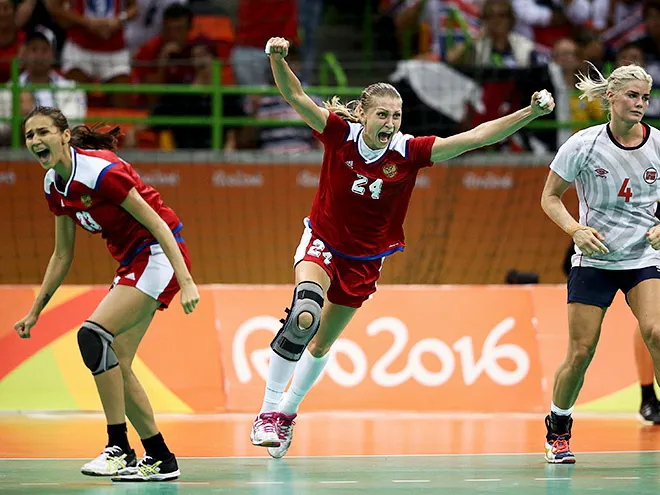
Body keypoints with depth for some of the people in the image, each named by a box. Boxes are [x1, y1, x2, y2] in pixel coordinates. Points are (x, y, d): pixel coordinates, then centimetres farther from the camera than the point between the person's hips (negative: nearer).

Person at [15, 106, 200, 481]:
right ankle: (161, 460, 13)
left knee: (93, 334, -22)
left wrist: (186, 282, -27)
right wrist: (36, 311, 16)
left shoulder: (99, 170, -21)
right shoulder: (54, 185, 5)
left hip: (160, 256, -9)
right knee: (115, 366, 4)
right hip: (132, 263, 9)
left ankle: (119, 448, -18)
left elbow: (157, 225, -21)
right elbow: (63, 256, 16)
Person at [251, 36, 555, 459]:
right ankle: (268, 411, -17)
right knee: (305, 316, -29)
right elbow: (294, 95, -23)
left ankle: (288, 411, 39)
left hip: (366, 259, 3)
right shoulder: (340, 134, -18)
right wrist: (278, 58, -42)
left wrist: (530, 113, -30)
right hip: (323, 242, -2)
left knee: (322, 344, 13)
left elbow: (475, 137, -21)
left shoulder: (409, 152, -17)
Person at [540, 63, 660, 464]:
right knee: (580, 353, -1)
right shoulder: (584, 145, -9)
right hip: (594, 260, -1)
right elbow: (550, 197, 1)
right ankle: (558, 429, 23)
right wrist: (576, 229, -16)